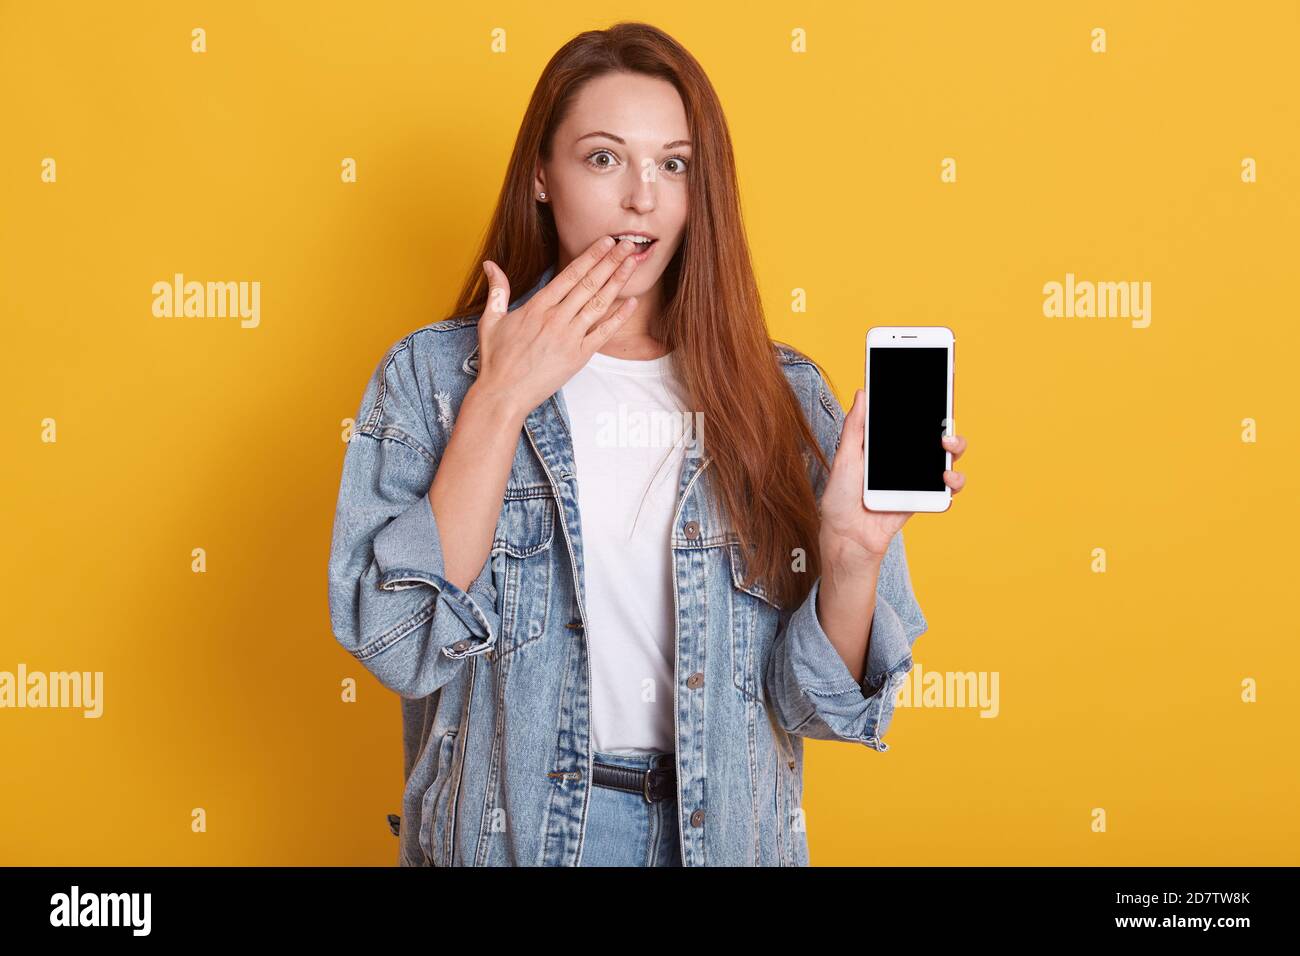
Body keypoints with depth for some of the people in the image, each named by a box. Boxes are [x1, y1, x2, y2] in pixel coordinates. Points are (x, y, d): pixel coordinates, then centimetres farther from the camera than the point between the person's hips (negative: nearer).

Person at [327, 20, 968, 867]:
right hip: (508, 831, -1)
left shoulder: (783, 396, -4)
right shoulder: (430, 376, -6)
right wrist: (500, 401, -19)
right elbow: (399, 648, -17)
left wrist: (853, 551, -23)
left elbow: (812, 702, -5)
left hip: (722, 831, 1)